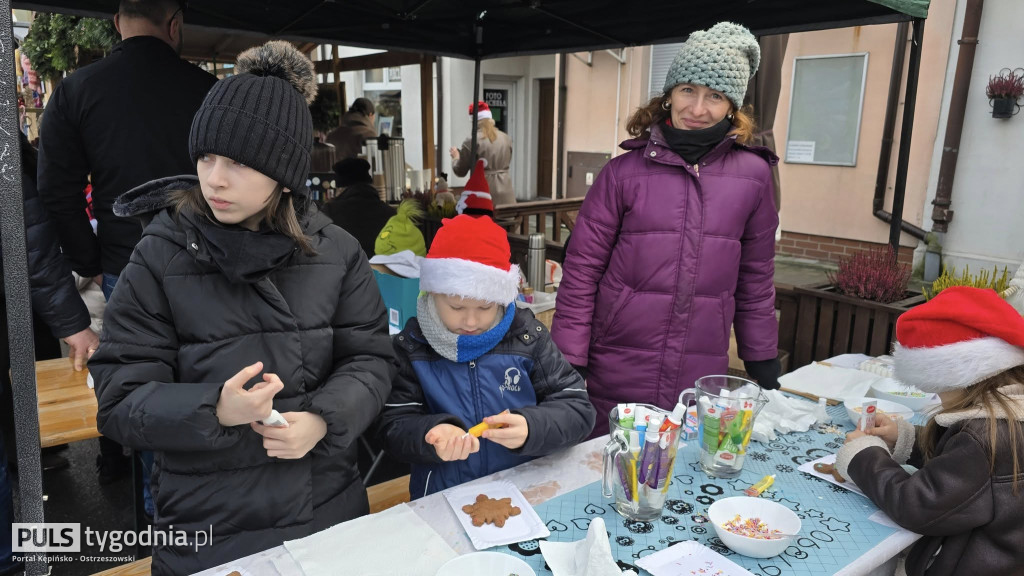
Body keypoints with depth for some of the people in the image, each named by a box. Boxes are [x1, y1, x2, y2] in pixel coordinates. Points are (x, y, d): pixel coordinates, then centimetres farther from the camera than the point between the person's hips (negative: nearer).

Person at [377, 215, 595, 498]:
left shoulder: (526, 335, -1)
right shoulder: (412, 347, -1)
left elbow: (579, 409, -1)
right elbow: (394, 428, -1)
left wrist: (531, 428, -20)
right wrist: (433, 435, -22)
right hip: (443, 501, 0)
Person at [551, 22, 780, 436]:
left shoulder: (753, 175, 2)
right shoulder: (623, 172, -4)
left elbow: (756, 281, 9)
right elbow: (580, 273, -3)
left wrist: (765, 369, 11)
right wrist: (568, 367, -6)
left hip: (701, 385, 2)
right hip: (615, 381, -1)